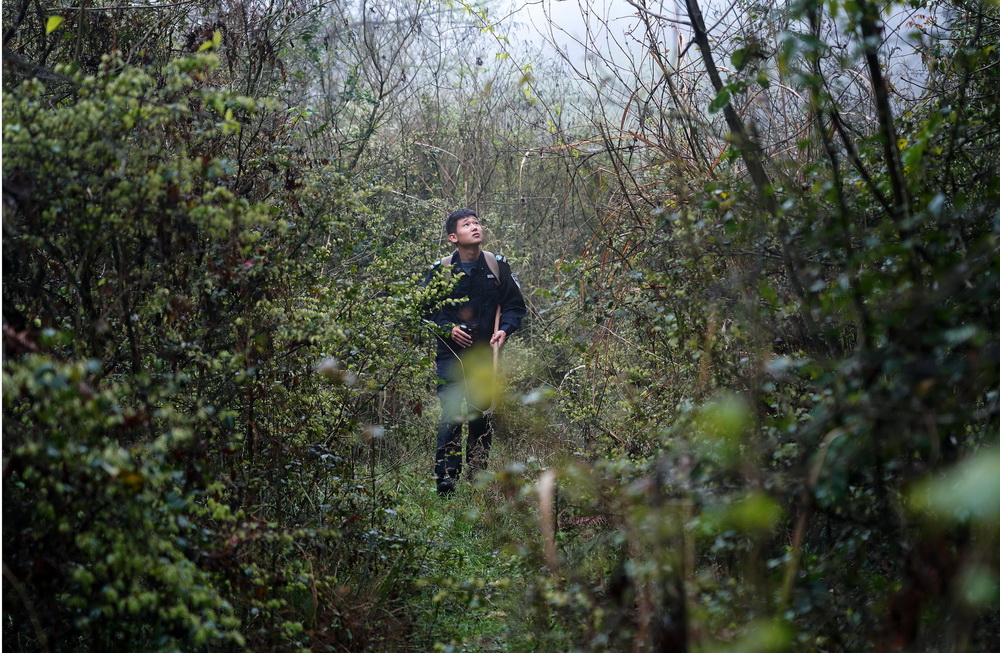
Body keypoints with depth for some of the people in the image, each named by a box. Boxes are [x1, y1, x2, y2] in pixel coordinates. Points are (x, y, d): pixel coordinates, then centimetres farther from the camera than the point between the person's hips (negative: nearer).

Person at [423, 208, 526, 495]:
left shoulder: (497, 265, 4)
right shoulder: (440, 269, -1)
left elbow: (515, 305, 9)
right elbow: (424, 310, 6)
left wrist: (505, 329, -9)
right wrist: (447, 329, -10)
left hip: (485, 355, 3)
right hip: (451, 355, -2)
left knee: (483, 418, 8)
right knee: (451, 416, -12)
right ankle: (446, 479, -9)